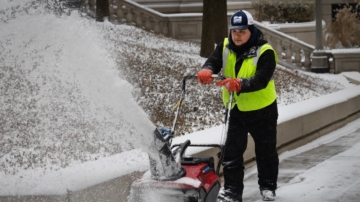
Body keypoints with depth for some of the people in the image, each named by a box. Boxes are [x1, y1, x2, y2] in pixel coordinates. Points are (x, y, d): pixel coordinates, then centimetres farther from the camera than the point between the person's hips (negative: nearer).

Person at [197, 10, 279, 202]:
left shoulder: (265, 52, -20)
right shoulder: (225, 47, -4)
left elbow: (261, 80, -31)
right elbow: (213, 61, -20)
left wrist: (239, 84, -49)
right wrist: (206, 71, -44)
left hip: (262, 109, -4)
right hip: (236, 108, 4)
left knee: (266, 150, 11)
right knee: (232, 150, 2)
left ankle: (268, 186, 27)